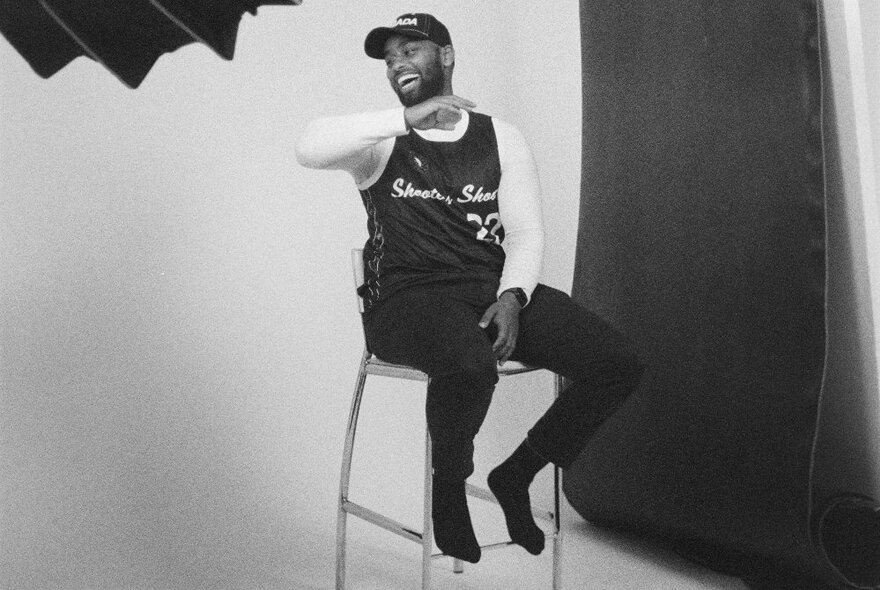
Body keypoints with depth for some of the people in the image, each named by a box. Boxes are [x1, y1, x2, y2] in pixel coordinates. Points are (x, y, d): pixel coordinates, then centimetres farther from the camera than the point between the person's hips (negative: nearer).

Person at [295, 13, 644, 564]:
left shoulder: (500, 137, 15)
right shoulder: (382, 138, 6)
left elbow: (525, 232, 8)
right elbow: (310, 146, -15)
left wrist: (511, 297, -11)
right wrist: (406, 119, -20)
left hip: (496, 291, 4)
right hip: (409, 297, -4)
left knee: (618, 363, -15)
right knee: (471, 363, -39)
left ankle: (516, 475, 6)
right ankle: (450, 484, -5)